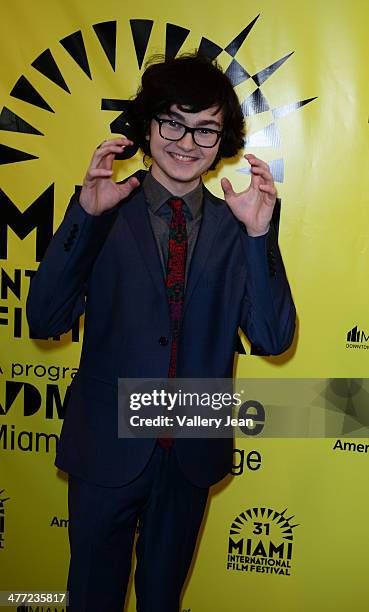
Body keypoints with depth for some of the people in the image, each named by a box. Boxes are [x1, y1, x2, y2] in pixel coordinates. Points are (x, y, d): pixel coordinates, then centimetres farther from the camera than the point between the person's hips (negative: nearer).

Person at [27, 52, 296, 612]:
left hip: (193, 453, 2)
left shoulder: (234, 224, -3)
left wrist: (258, 233, -23)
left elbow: (274, 339, -10)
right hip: (108, 446, -1)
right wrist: (86, 214, -26)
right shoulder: (105, 214, -8)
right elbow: (45, 321, -14)